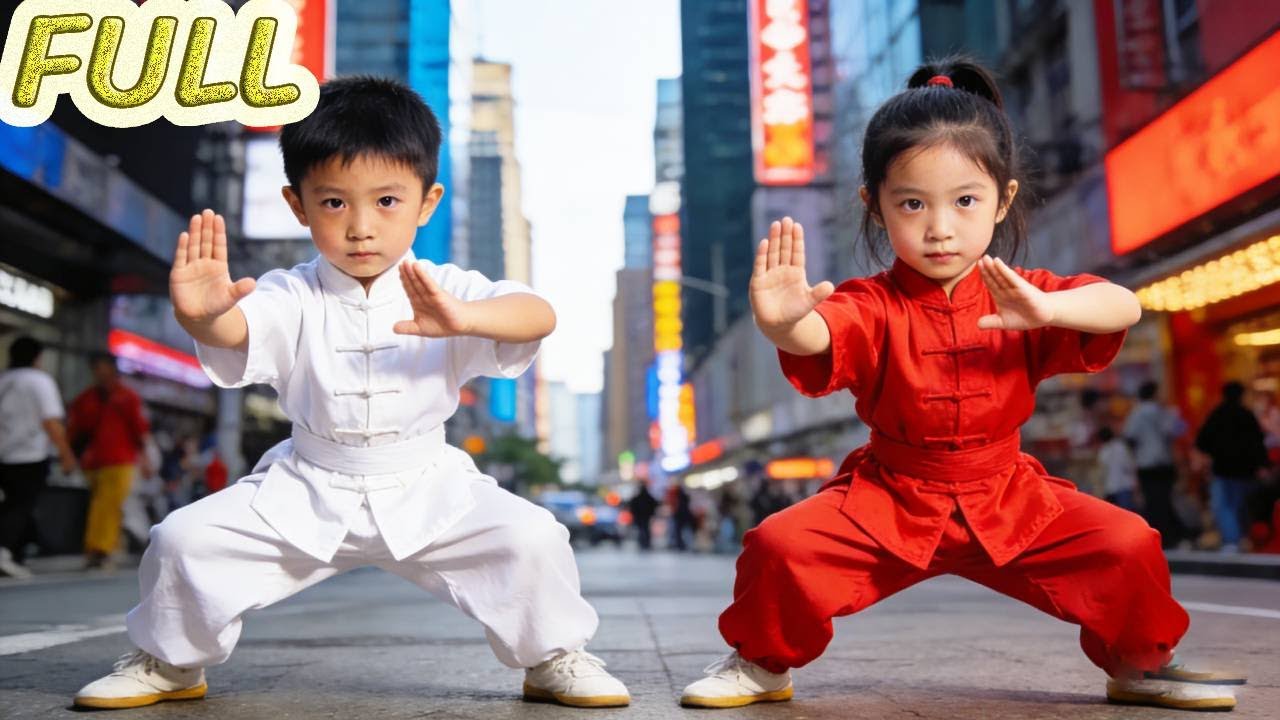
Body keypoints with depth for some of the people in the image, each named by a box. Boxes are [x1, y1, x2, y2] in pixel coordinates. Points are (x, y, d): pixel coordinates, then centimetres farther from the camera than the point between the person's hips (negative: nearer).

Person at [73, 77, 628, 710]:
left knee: (531, 538, -20)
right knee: (185, 538, -10)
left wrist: (462, 319, -48)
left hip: (426, 491, -1)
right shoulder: (293, 298, -9)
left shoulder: (447, 291, -10)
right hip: (305, 493, 1)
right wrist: (200, 314, -55)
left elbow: (539, 316, -27)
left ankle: (554, 660, 8)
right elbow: (234, 331, -30)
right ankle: (169, 662, 20)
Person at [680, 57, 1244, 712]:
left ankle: (1141, 664, 17)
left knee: (1127, 547, -15)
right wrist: (781, 323, -63)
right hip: (888, 501, -2)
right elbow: (818, 337, -37)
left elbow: (1124, 307, -21)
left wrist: (1044, 309, -42)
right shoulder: (873, 307, -15)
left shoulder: (1022, 297, -6)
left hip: (1006, 497, 2)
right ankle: (761, 663, 9)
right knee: (780, 548, -22)